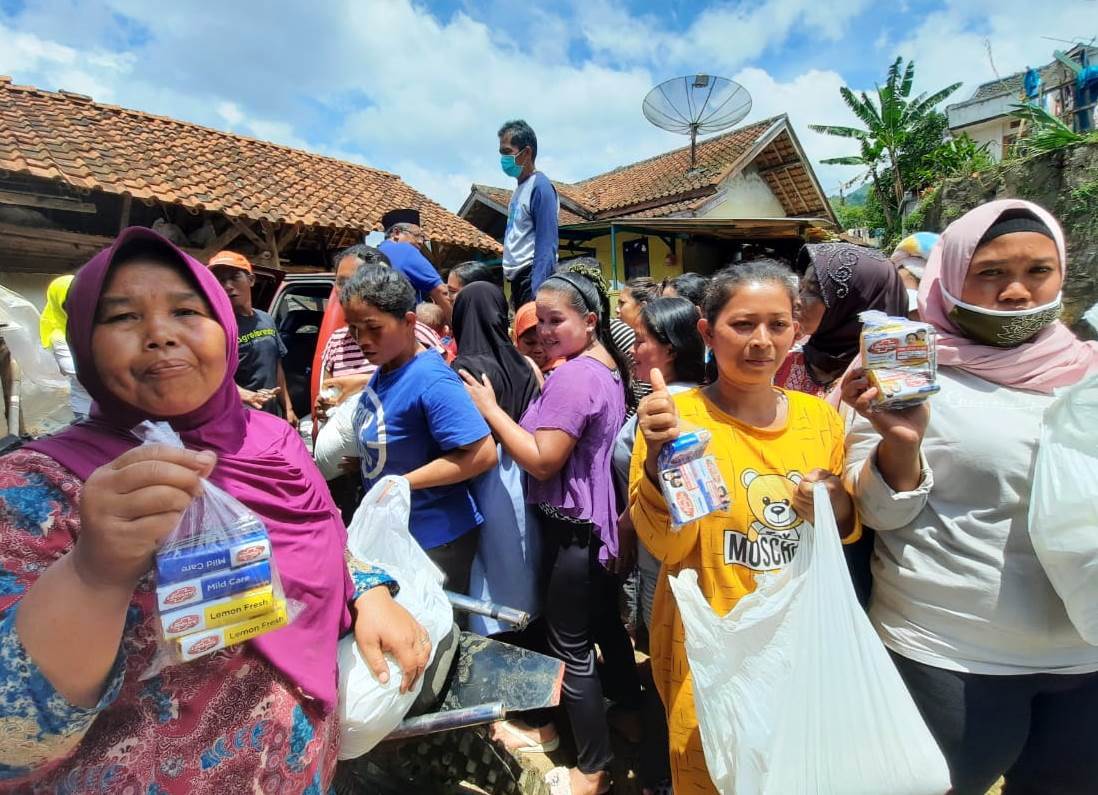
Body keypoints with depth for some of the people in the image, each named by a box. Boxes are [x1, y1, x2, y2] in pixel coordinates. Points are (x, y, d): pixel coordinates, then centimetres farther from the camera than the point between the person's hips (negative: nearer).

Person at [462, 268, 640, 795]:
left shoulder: (572, 376, -22)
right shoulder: (608, 367, 8)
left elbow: (543, 462, -24)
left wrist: (489, 407, -18)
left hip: (572, 526, -10)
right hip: (598, 519, 10)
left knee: (570, 647, 6)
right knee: (604, 622, 25)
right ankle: (631, 712, 46)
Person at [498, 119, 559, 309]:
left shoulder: (540, 186, -9)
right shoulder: (519, 188, 17)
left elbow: (546, 246, -17)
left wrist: (536, 292, -24)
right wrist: (514, 285, 17)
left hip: (532, 276, -9)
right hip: (517, 277, 9)